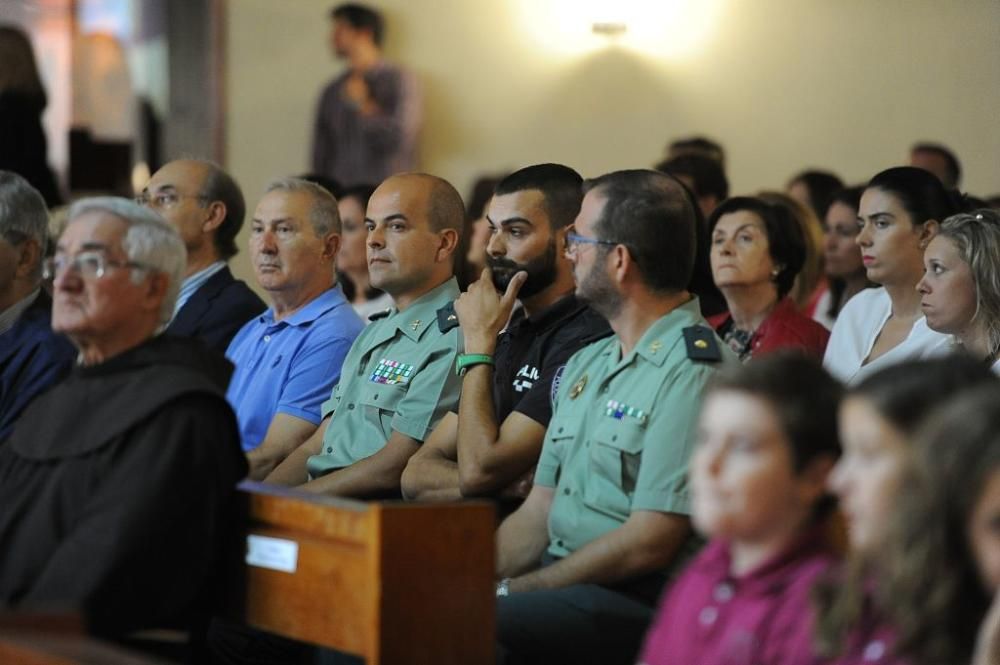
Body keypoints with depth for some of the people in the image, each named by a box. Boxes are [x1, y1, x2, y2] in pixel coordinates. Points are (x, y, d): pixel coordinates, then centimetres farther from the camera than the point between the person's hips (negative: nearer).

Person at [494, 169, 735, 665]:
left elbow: (649, 544, -17)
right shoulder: (584, 364, 18)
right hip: (561, 578, 8)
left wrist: (515, 590, -12)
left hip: (640, 603, -8)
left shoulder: (692, 373, -12)